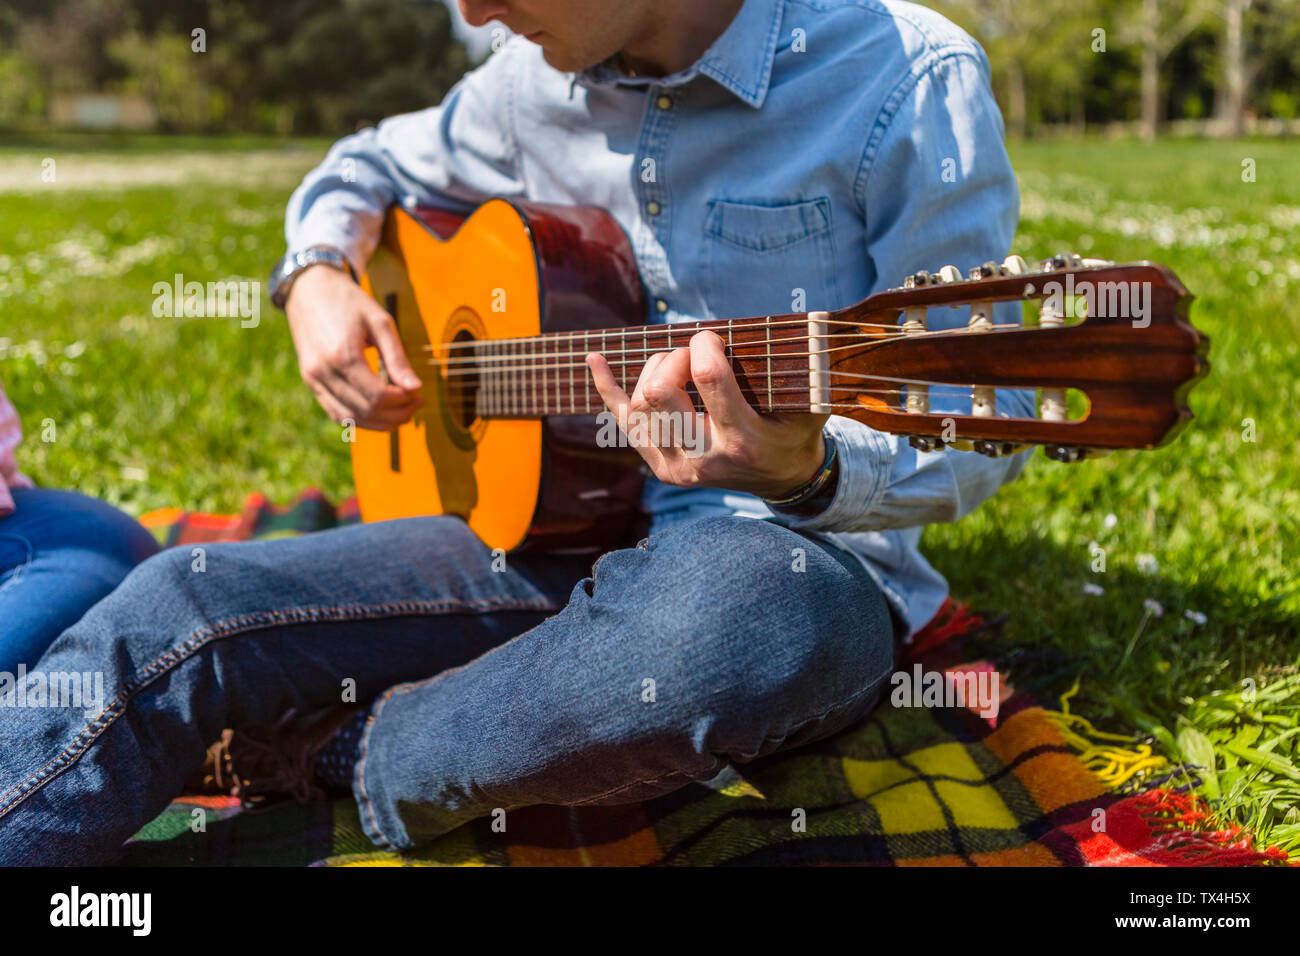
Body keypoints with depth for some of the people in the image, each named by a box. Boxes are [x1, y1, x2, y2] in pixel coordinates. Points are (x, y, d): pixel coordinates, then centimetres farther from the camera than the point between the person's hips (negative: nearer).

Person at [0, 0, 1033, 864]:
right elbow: (374, 166, 24)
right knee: (185, 604, -14)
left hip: (796, 558, -4)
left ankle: (317, 753, -14)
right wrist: (318, 277, 2)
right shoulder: (542, 83, 5)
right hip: (558, 531, 5)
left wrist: (804, 475, -33)